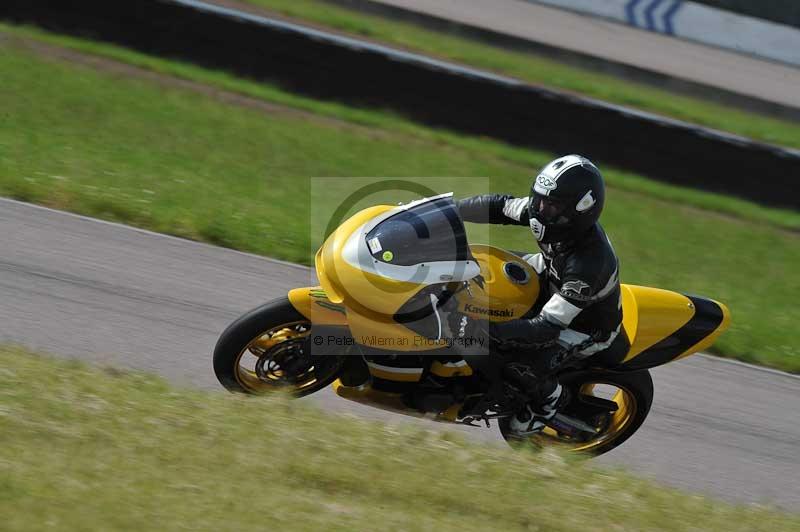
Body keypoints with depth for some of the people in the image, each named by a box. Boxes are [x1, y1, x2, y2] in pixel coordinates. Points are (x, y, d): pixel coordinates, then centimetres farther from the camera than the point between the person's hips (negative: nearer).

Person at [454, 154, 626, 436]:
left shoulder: (589, 264, -43)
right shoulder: (558, 215, -22)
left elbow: (548, 327, -43)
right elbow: (501, 206, -8)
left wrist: (488, 328, -51)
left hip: (587, 324, -8)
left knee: (521, 362, -28)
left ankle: (548, 395, 4)